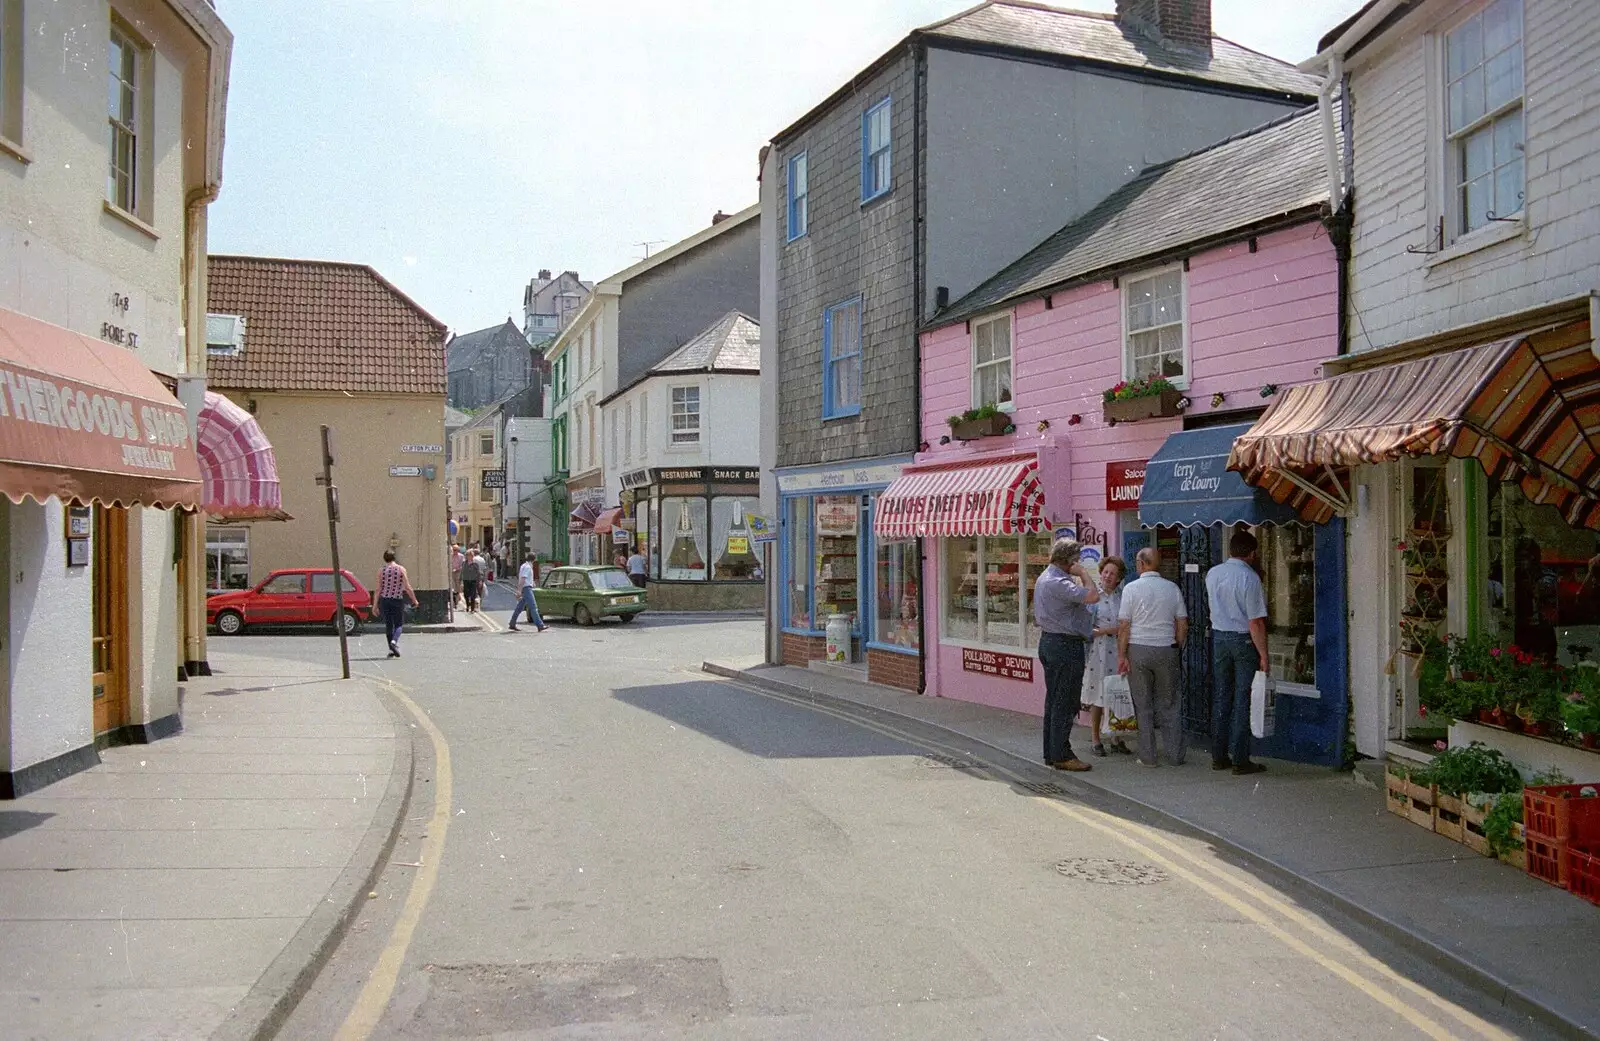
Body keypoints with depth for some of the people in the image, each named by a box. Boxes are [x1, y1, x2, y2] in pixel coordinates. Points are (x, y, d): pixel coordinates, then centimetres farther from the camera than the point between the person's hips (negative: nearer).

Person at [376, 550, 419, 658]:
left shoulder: (381, 570, 1)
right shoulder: (401, 569, -1)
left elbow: (378, 589, -1)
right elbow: (407, 588, -5)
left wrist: (375, 605, 3)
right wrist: (414, 600, 6)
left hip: (384, 600, 1)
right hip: (398, 600, -1)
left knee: (388, 625, 11)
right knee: (398, 624, 8)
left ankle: (392, 650, 9)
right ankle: (394, 641, -20)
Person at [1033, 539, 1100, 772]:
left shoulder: (1044, 578, 14)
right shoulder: (1058, 582, -19)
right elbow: (1093, 596, -27)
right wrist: (1084, 574, -12)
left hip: (1048, 640, 11)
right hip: (1065, 645, -11)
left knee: (1053, 700, 14)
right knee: (1065, 703, -5)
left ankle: (1051, 752, 19)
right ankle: (1061, 755, -2)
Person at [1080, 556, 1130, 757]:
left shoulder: (1123, 596, 7)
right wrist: (1108, 630, -15)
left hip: (1119, 651, 3)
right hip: (1098, 651, -3)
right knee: (1098, 696, 1)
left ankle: (1116, 738, 16)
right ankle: (1095, 740, 10)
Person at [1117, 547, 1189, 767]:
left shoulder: (1131, 588, -6)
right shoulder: (1172, 588, 3)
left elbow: (1123, 626, -7)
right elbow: (1183, 625, 5)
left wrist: (1121, 655, -2)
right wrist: (1176, 649, 16)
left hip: (1138, 650, -2)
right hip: (1167, 650, 2)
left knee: (1143, 706, 6)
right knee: (1169, 705, 10)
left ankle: (1148, 756, 8)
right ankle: (1175, 755, 11)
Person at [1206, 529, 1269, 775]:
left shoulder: (1212, 574, 1)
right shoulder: (1250, 578, -15)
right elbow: (1256, 621, -15)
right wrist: (1263, 655, -11)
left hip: (1219, 637, 5)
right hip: (1244, 639, -5)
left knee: (1220, 697, 11)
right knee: (1242, 700, 0)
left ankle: (1218, 756, 16)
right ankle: (1240, 759, 2)